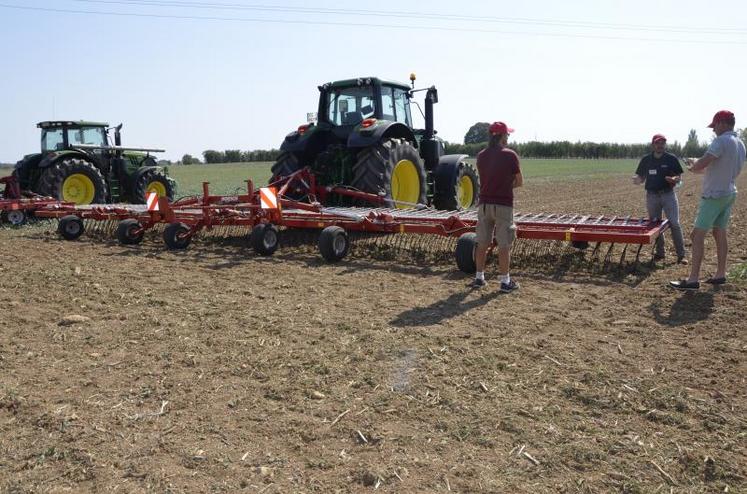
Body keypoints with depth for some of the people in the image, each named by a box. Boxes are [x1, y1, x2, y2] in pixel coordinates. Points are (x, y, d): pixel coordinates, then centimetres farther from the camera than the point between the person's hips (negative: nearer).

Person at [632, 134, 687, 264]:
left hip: (668, 194, -2)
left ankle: (681, 255, -2)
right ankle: (659, 252, 22)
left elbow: (679, 176, 3)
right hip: (652, 195, 3)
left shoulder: (671, 158, -1)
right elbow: (641, 177, 9)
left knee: (674, 224, -7)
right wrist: (637, 180, -14)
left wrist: (675, 179, -20)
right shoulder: (646, 160, 5)